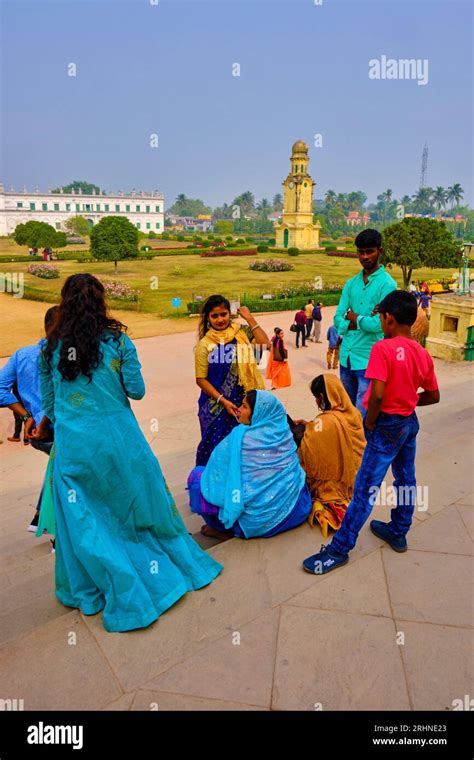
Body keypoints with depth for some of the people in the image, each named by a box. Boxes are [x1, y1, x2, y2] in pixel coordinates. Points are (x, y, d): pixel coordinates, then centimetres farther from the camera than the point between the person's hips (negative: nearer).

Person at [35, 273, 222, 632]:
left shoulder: (50, 347, 1)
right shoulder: (117, 340, -5)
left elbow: (48, 402, 8)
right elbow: (136, 390, -4)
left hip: (71, 444, 1)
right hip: (117, 437, -1)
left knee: (83, 519, 12)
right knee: (144, 502, 16)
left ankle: (89, 591, 23)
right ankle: (176, 565, 33)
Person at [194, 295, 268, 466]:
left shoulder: (241, 332, 0)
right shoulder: (205, 345, -7)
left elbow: (264, 344, -12)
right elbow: (201, 379, -6)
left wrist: (250, 319, -12)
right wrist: (223, 401, -13)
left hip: (242, 401, 3)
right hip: (216, 405, -2)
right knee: (217, 446, 6)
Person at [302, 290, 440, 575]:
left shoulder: (383, 348, -20)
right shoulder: (424, 354, 2)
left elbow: (377, 394, -27)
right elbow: (433, 396, 9)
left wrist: (370, 423, -12)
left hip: (388, 425, -8)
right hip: (410, 422, 8)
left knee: (366, 489, -3)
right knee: (406, 480, 20)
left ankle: (340, 549, 5)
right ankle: (398, 533, 36)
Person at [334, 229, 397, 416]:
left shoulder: (387, 284, -8)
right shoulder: (351, 283, 11)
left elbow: (380, 324, -17)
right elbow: (338, 319, 4)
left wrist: (355, 318, -2)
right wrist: (362, 322, -13)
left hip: (368, 360, -7)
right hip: (346, 356, 7)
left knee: (362, 417, -5)